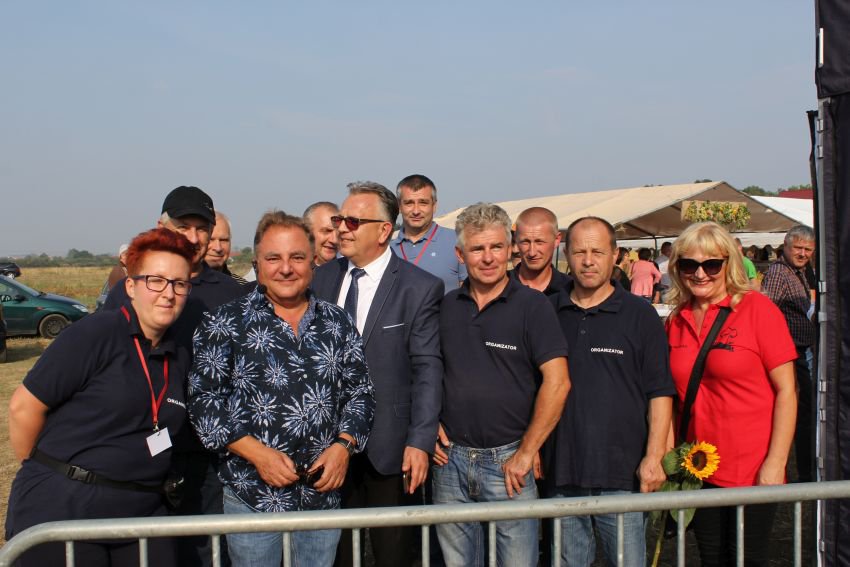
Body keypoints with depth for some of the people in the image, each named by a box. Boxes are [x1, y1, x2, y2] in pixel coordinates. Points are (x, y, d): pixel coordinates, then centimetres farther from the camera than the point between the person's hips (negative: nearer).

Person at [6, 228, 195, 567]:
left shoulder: (179, 358, 7)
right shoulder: (94, 335, -12)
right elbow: (24, 406, -10)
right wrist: (41, 474, 2)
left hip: (140, 514, 6)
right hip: (61, 512, -5)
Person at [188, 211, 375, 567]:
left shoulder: (337, 323, 6)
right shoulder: (225, 323, -5)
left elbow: (360, 391, 8)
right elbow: (204, 398, -8)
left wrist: (344, 445, -7)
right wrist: (255, 452, -16)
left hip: (324, 490, 3)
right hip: (252, 493, -3)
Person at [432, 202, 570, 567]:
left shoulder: (532, 305, -6)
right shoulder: (446, 307, 6)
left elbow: (557, 382, -12)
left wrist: (526, 453, -13)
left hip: (508, 459, -3)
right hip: (451, 457, 4)